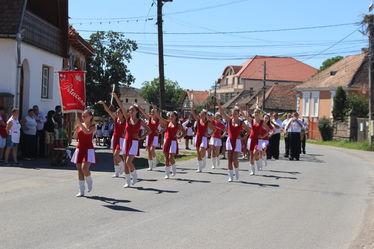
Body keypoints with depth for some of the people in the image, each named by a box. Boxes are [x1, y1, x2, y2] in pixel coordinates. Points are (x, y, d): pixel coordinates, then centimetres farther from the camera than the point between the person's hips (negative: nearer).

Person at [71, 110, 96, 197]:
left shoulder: (93, 127, -3)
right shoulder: (80, 125, 10)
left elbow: (87, 131, -25)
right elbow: (75, 137, 4)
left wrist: (80, 124, -24)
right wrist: (77, 128, -9)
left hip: (88, 150, -5)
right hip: (79, 149, 5)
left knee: (85, 168, -19)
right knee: (79, 169, 3)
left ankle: (89, 181, 13)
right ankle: (81, 190, 9)